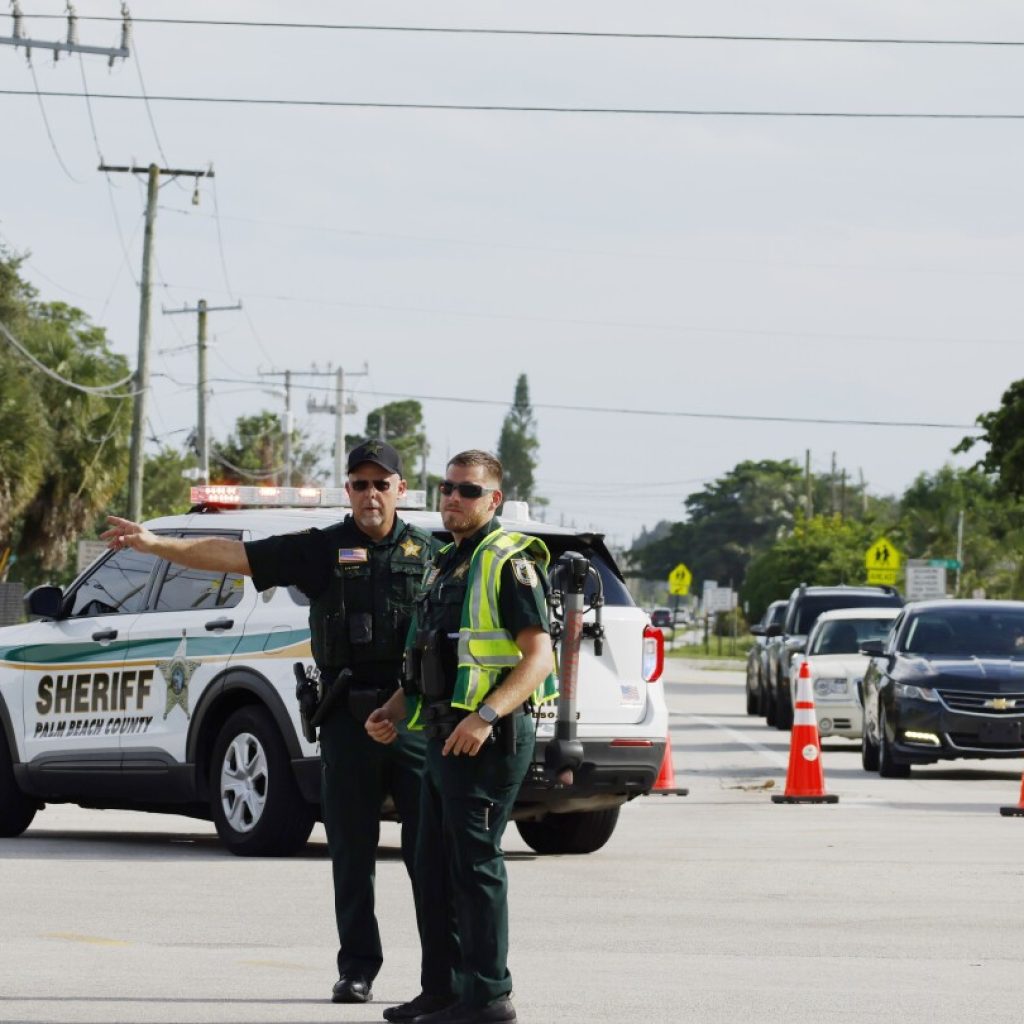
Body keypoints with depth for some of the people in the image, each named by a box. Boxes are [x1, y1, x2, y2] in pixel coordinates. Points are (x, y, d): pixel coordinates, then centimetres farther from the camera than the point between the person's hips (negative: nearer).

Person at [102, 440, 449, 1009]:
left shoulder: (427, 553, 7)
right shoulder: (323, 550, 5)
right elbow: (234, 555, -3)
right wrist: (157, 545, -13)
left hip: (416, 720, -1)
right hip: (348, 721, 1)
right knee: (352, 851, 6)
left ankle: (444, 975, 1)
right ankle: (357, 969, 15)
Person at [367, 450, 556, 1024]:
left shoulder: (509, 563, -9)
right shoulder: (446, 565, 21)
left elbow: (539, 657, -17)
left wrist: (486, 716, -28)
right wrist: (395, 713, 13)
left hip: (488, 738, -10)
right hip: (446, 736, 10)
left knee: (475, 863, -11)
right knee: (435, 864, 13)